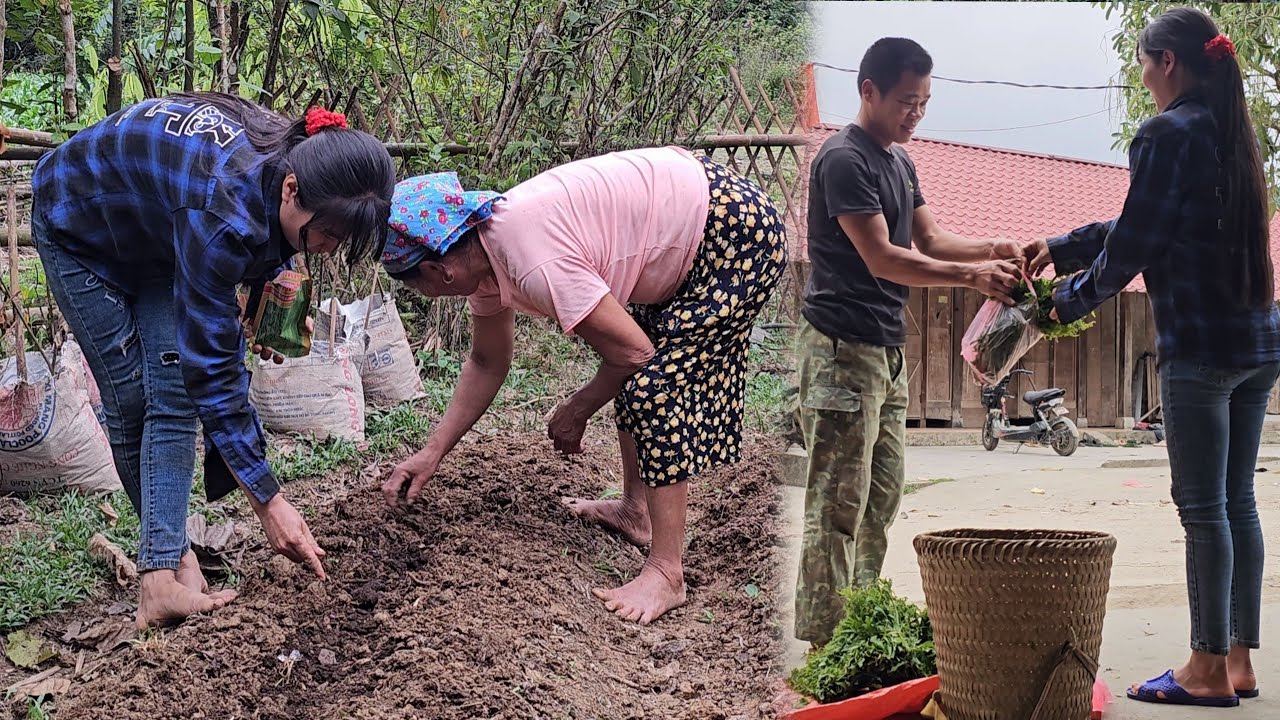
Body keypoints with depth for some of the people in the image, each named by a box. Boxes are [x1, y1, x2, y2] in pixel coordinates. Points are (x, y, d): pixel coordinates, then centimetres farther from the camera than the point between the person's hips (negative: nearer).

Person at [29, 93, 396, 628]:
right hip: (78, 228, -6)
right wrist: (269, 503, -36)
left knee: (172, 388, -10)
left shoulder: (289, 160, -24)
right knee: (131, 397, -5)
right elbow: (212, 368, -39)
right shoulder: (222, 212, -44)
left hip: (152, 234, 6)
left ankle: (161, 577, -15)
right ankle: (170, 553, 11)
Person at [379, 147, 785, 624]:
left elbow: (633, 352, -20)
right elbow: (487, 363, 17)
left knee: (653, 383, -13)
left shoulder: (534, 262, -28)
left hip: (739, 233, -10)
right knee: (631, 375, 17)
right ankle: (635, 510, 32)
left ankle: (666, 574, -8)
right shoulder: (482, 260, 1)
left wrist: (574, 414, -3)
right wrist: (431, 455, 16)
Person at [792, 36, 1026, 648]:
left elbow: (929, 240, 15)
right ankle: (822, 641, -2)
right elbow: (882, 259, -19)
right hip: (841, 349, -10)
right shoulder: (844, 159, -14)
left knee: (883, 495, 13)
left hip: (885, 350, 10)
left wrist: (992, 250, -3)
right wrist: (973, 277, -21)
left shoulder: (899, 160, 17)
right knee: (839, 503, -7)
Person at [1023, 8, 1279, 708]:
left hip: (1201, 343, -8)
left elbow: (1134, 242, -11)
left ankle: (1209, 669, 5)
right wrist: (1063, 248, 24)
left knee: (1203, 507, -2)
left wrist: (1072, 298, 5)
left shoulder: (1168, 133, -12)